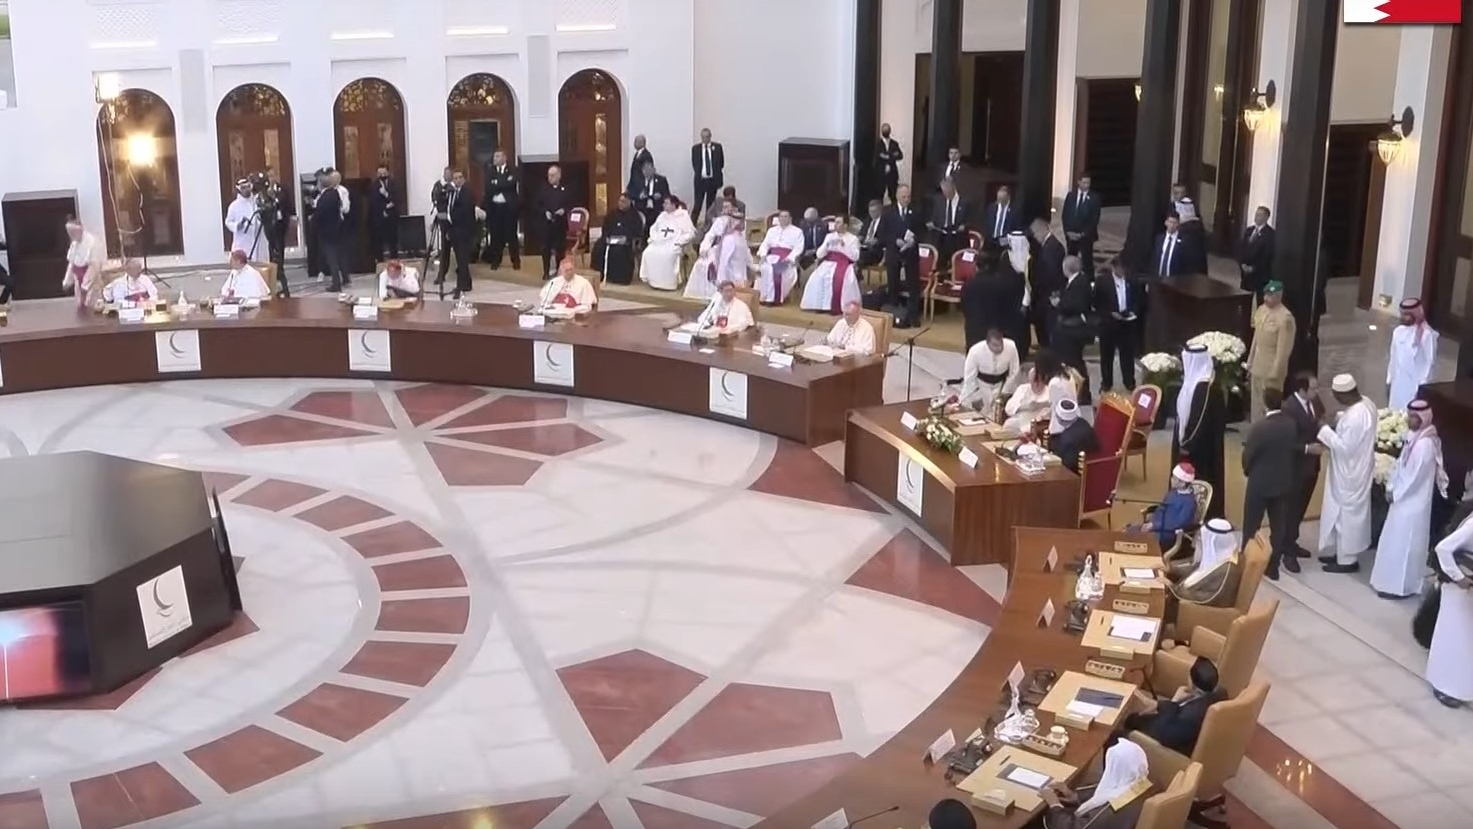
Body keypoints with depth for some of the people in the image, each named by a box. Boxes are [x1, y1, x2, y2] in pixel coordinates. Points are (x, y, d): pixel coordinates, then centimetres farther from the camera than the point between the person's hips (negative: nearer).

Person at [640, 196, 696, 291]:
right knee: (648, 253, -24)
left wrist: (678, 242, -14)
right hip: (659, 242, 6)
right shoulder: (663, 215, 23)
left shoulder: (683, 216, 4)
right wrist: (653, 238, 10)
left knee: (667, 255, -37)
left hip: (673, 244, -6)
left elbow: (690, 233, -3)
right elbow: (653, 228, 31)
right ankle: (652, 280, -18)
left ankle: (668, 283, -27)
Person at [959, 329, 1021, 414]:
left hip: (1002, 382, 1)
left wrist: (1006, 391, -5)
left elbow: (1014, 372, -9)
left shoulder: (1011, 346, -27)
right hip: (982, 384, -1)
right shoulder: (975, 351, -32)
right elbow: (969, 378, -20)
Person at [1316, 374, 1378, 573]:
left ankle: (1347, 559, 18)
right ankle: (1340, 551, 35)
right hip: (1355, 469, 10)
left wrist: (1325, 430, -20)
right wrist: (1338, 419, 1)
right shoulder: (1365, 402, -1)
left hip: (1350, 473, -10)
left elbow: (1345, 447, -27)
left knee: (1347, 514, 5)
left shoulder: (1355, 417, -32)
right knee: (1350, 512, 21)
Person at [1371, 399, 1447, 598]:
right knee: (1395, 543, 17)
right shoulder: (1414, 438, 6)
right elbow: (1400, 466, 12)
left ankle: (1399, 586, 10)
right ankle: (1391, 582, 27)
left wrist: (1395, 494, -12)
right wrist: (1391, 488, 5)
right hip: (1404, 500, 9)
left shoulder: (1425, 444, -24)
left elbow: (1414, 477, -22)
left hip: (1412, 503, -9)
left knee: (1402, 544, 0)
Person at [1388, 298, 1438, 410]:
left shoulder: (1427, 334, -15)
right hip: (1398, 383, 6)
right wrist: (1389, 381, 13)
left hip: (1415, 384, -6)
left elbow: (1430, 361, -12)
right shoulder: (1398, 331, 5)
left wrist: (1422, 385, -12)